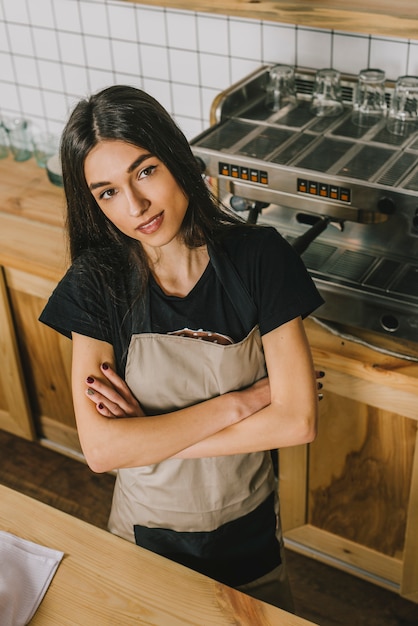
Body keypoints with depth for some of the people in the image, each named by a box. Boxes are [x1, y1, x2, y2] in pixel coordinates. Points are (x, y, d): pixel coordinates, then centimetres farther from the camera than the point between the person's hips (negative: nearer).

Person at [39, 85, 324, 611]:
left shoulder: (257, 257, -19)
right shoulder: (96, 283, -17)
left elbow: (297, 420, -21)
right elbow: (100, 449, -23)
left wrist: (146, 436, -21)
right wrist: (235, 403, -24)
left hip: (248, 529, 0)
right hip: (145, 532, 0)